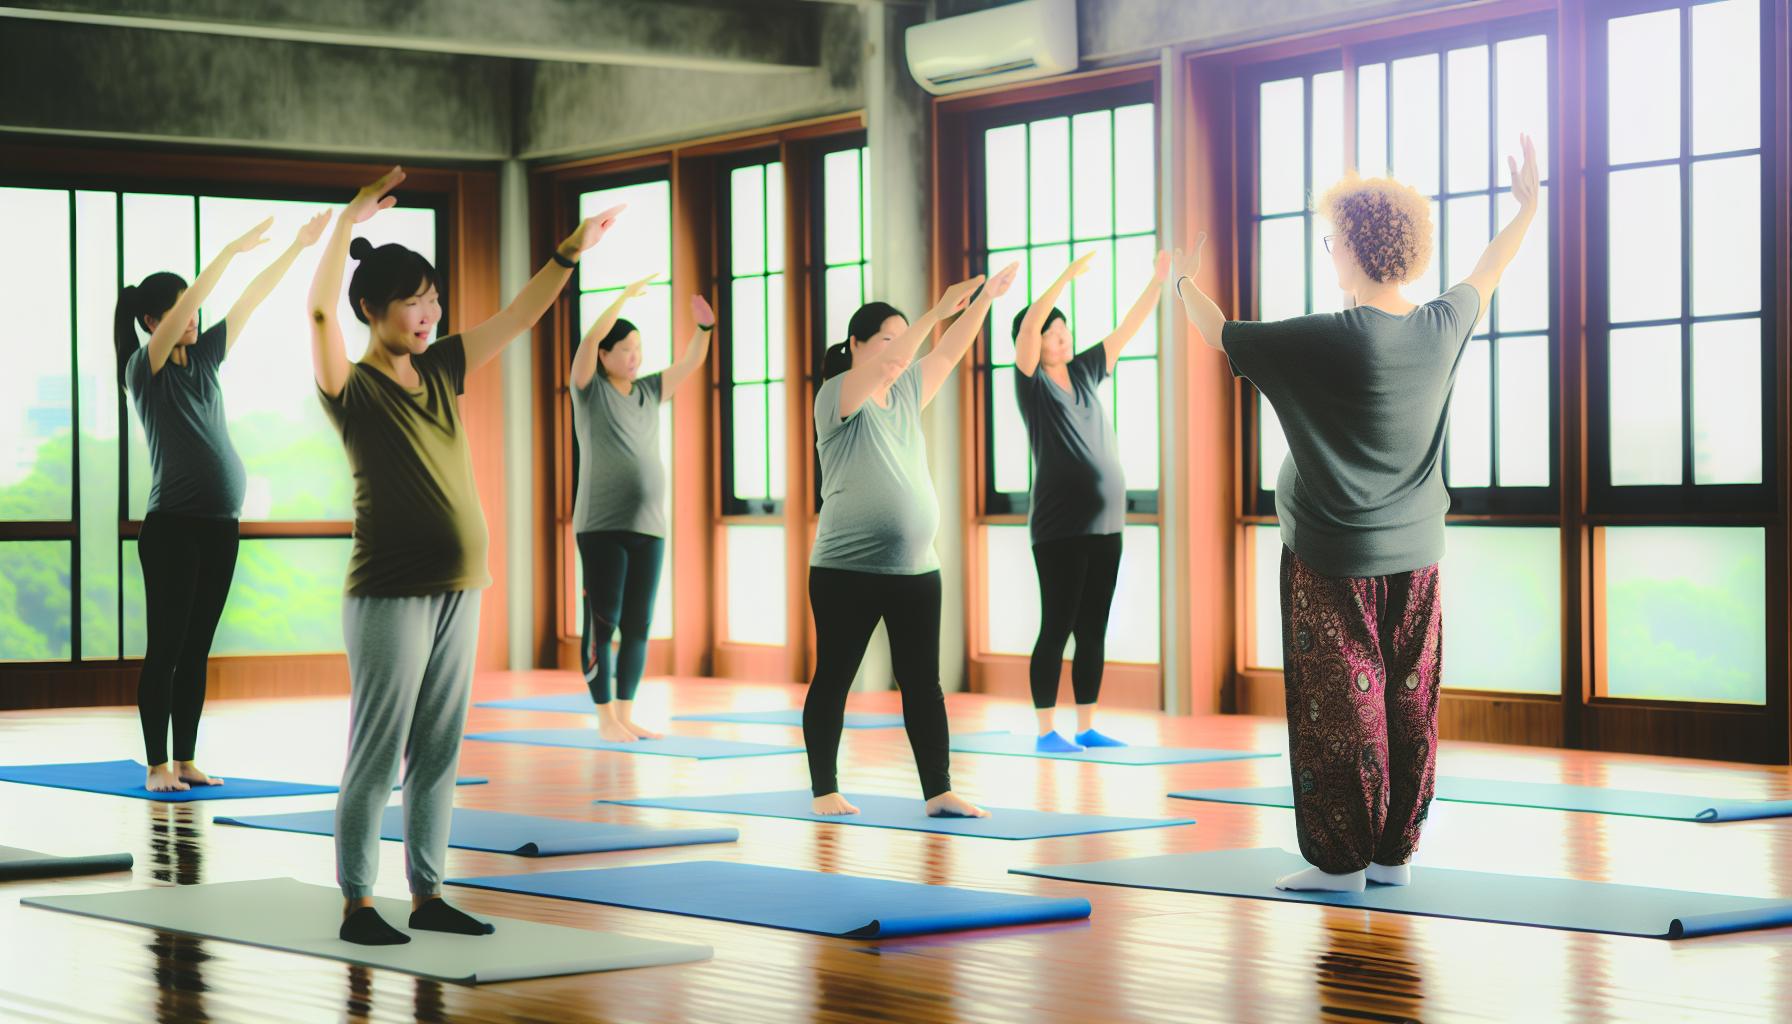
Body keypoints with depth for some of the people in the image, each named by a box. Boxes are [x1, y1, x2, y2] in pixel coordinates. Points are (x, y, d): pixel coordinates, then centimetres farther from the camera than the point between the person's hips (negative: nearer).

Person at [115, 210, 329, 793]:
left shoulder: (204, 359, 12)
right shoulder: (143, 370, -6)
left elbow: (249, 301, 11)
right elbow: (181, 312, -20)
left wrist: (299, 246, 7)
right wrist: (232, 250, -23)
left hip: (219, 527, 7)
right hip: (172, 526, -7)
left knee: (196, 650, 9)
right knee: (166, 648, -3)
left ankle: (186, 761, 13)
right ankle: (157, 766, 1)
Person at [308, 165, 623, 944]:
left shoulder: (440, 371, 12)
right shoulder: (352, 388, -7)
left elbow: (517, 317, 14)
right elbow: (320, 311, -24)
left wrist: (571, 251, 8)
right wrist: (347, 225, -31)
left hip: (457, 590, 7)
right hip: (389, 595, -7)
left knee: (438, 754, 11)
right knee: (377, 755, -3)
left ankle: (427, 895, 18)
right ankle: (357, 905, 4)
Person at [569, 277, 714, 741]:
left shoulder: (649, 392, 12)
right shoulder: (589, 389, 0)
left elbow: (690, 363, 4)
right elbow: (589, 340, -15)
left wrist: (704, 326, -13)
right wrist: (625, 297, -21)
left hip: (649, 527, 5)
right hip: (601, 526, -5)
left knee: (638, 626, 6)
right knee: (602, 623, -4)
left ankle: (626, 714, 13)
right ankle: (605, 717, 2)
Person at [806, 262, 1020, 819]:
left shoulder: (907, 394, 12)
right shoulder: (837, 395, -7)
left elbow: (947, 354, 10)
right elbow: (880, 365, -24)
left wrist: (985, 300, -3)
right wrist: (937, 311, -30)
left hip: (916, 569, 6)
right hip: (847, 569, -6)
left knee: (923, 682, 4)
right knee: (833, 679, 3)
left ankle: (938, 791, 5)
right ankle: (824, 790, 12)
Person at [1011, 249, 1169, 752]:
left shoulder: (1084, 372, 12)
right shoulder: (1031, 380, -4)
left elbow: (1128, 328, 13)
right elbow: (1028, 325, -19)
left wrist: (1159, 279, 5)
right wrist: (1069, 275, -23)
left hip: (1105, 525, 6)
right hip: (1059, 528, -6)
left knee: (1093, 630, 8)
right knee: (1057, 627, -4)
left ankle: (1087, 727, 14)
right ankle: (1045, 731, 1)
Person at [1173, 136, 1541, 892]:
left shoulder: (1325, 341, -19)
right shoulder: (1442, 329, -3)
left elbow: (1220, 336, -9)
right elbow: (1485, 277, 18)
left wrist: (1181, 280, 10)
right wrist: (1526, 207, 34)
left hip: (1332, 559, -5)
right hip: (1415, 553, 5)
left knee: (1337, 709, 1)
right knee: (1408, 705, 9)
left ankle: (1340, 860, 5)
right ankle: (1395, 853, 16)